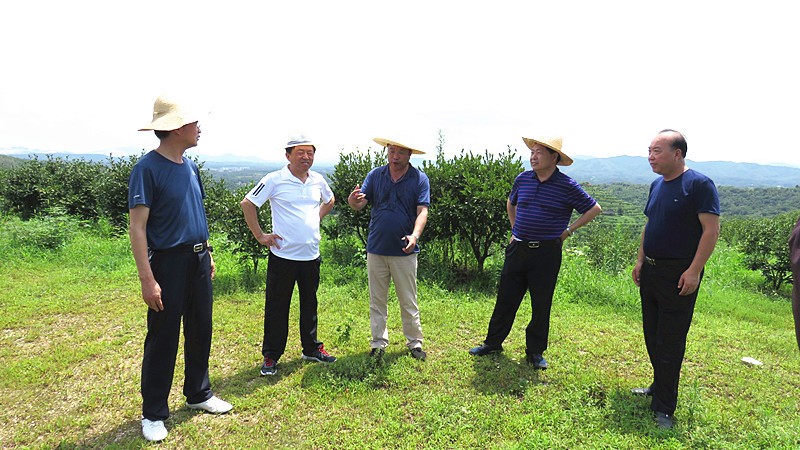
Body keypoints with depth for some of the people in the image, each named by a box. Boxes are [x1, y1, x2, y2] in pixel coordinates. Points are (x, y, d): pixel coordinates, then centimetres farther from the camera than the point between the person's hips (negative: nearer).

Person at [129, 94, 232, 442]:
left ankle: (198, 394, 33)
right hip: (169, 261, -7)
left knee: (200, 330, 16)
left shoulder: (189, 165, 10)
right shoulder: (148, 168, -13)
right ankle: (153, 413, 20)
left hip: (199, 259, 7)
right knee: (163, 338, 3)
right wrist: (147, 278, -20)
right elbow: (137, 226, -16)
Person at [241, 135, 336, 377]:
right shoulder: (274, 180, -9)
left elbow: (329, 200, 26)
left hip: (311, 255, 5)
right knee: (276, 307, 5)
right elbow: (247, 204, -5)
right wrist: (260, 235, -7)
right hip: (283, 255, -4)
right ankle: (270, 356, 19)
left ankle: (312, 348, 31)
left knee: (310, 305, 16)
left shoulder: (318, 181, 6)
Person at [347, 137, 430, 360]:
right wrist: (353, 200, -29)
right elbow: (359, 204, -4)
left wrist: (415, 235, -28)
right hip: (376, 249, 2)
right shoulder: (375, 175, 4)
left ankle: (414, 343, 23)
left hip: (404, 251, -2)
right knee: (377, 301, 12)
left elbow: (422, 211, -10)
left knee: (409, 302, 9)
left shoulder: (420, 179, -2)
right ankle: (379, 343, 24)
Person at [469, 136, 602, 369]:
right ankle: (493, 342, 24)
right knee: (506, 298, 9)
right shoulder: (523, 179, 4)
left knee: (541, 304, 7)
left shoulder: (567, 186, -8)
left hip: (547, 252, -3)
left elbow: (594, 209, 2)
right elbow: (511, 204, 24)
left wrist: (568, 230, -1)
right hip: (518, 249, 3)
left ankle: (535, 351, 22)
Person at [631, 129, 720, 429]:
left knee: (669, 342, -2)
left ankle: (664, 408, 7)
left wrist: (694, 271, -20)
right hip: (651, 271, 8)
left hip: (679, 275, -8)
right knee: (652, 336, 16)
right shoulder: (657, 185, 12)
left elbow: (711, 230, -16)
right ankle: (659, 387, 33)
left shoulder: (699, 184, -12)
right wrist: (640, 260, 14)